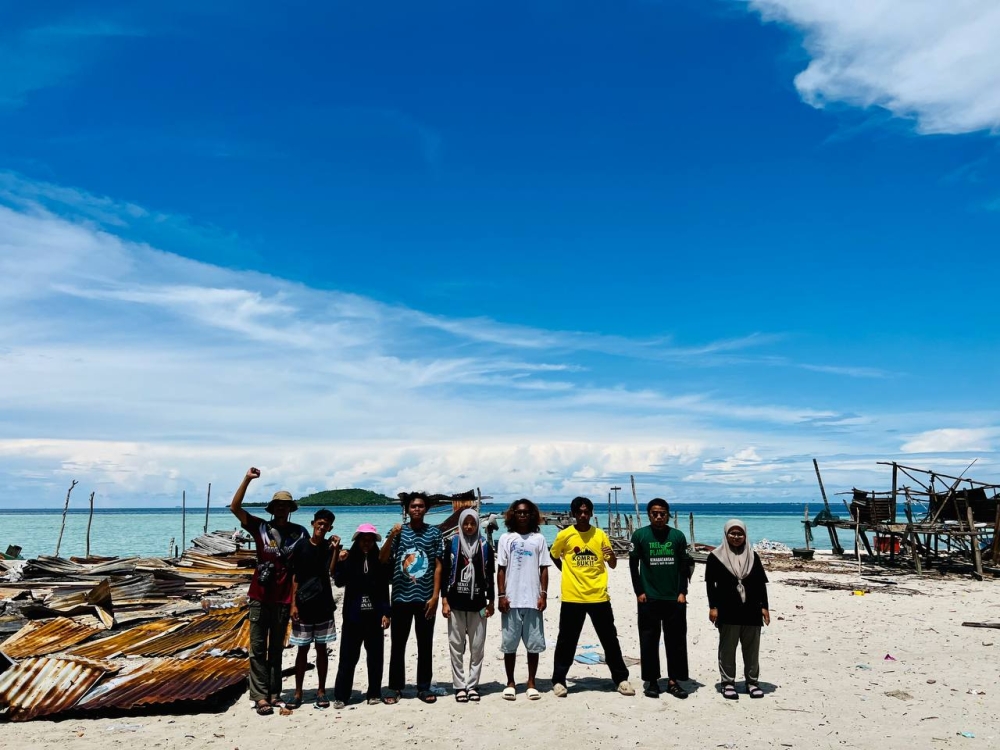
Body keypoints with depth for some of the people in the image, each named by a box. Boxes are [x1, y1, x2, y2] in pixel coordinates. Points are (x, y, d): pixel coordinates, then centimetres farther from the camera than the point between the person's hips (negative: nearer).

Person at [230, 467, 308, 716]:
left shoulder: (300, 533, -1)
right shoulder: (260, 527, -3)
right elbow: (235, 508, -11)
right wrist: (247, 480, -20)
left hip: (284, 598, 1)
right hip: (260, 597, -1)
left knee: (276, 649, 12)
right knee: (258, 648, 2)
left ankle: (274, 693, 19)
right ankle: (260, 696, 8)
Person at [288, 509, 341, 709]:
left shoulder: (330, 547, 1)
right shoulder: (301, 546, -1)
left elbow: (331, 572, -12)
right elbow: (295, 576, 1)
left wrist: (336, 550, -21)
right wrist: (293, 603, -4)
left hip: (324, 605, 1)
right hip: (303, 604, -1)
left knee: (322, 648, 8)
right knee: (302, 649, 6)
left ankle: (321, 691, 17)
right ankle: (298, 692, 17)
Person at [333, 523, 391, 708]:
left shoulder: (379, 561, 2)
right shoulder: (350, 559, 1)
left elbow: (384, 589, 4)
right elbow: (339, 582, -9)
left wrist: (385, 613, -1)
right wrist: (341, 563, -22)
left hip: (374, 615, 1)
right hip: (353, 615, -1)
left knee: (375, 655, 7)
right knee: (348, 656, 2)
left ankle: (374, 693, 17)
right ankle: (341, 696, 10)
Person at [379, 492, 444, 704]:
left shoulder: (434, 532, 1)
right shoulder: (398, 532, 2)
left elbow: (438, 566, 0)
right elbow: (382, 560, -6)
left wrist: (435, 596, -6)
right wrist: (391, 536, -18)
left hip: (425, 598, 0)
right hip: (401, 597, 0)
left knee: (425, 645, 8)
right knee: (398, 644, 8)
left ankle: (424, 687, 20)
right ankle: (395, 687, 21)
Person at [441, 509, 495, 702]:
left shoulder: (484, 546, 4)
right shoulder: (453, 544, 1)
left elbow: (489, 576, 7)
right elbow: (445, 573, 2)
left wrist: (490, 601, 5)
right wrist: (444, 600, -3)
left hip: (478, 603, 1)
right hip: (456, 603, -1)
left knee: (477, 646, 5)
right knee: (456, 646, 4)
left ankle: (472, 685, 17)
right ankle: (459, 686, 14)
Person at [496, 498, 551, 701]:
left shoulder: (539, 539, 5)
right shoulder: (506, 539, 4)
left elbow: (544, 569, 5)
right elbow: (501, 569, 3)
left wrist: (543, 594, -3)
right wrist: (501, 595, -4)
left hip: (533, 600, 0)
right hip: (511, 600, 0)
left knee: (534, 644, 5)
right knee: (509, 644, 6)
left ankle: (531, 683, 19)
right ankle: (510, 683, 20)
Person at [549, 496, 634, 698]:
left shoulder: (600, 535, 1)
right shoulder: (564, 535, -4)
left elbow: (612, 565, 5)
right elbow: (553, 556, 14)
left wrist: (611, 554, -15)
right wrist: (568, 572, 7)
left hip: (598, 596, 2)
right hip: (572, 597, -1)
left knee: (610, 639, 9)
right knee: (567, 641, 6)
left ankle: (621, 679, 23)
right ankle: (558, 681, 18)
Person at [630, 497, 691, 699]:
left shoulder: (678, 536, 3)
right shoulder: (639, 535, -2)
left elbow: (684, 566, 6)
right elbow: (633, 565, 0)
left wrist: (682, 592, -1)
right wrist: (639, 592, -4)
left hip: (675, 599, 1)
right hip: (649, 599, -1)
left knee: (676, 641, 7)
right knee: (649, 641, 5)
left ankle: (673, 680, 19)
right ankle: (651, 681, 17)